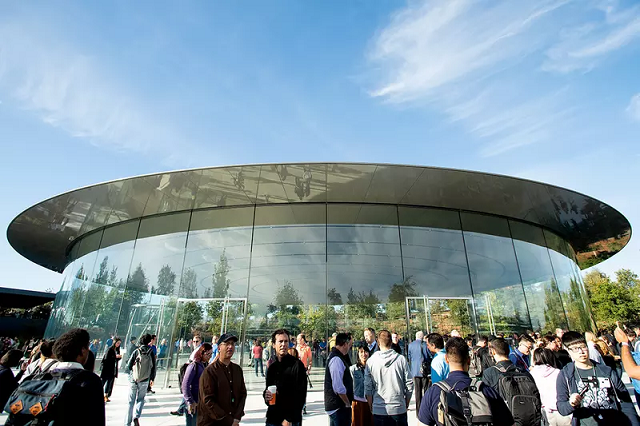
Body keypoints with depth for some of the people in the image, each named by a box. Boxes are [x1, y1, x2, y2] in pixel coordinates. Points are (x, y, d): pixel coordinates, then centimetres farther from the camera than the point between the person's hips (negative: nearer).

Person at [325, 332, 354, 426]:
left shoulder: (334, 356, 11)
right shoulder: (337, 359, -22)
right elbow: (338, 387, -26)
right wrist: (348, 404, -14)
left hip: (334, 405, 10)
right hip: (340, 407, -10)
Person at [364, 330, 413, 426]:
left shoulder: (371, 361, -7)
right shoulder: (401, 359, -7)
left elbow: (368, 388, -4)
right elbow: (409, 385, -2)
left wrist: (371, 407, 9)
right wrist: (406, 405, 12)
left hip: (379, 410, 0)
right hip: (399, 408, 0)